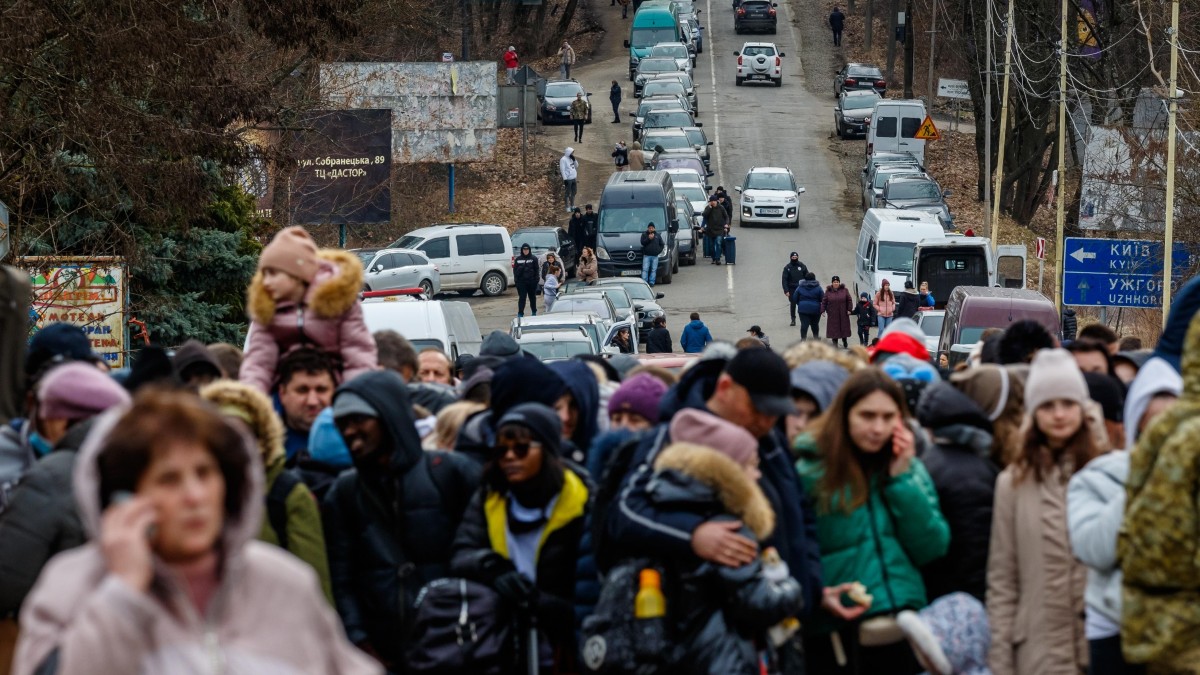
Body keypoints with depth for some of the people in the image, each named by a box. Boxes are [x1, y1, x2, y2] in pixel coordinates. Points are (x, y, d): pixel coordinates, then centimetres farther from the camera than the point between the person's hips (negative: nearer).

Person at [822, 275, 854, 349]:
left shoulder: (844, 290, 1)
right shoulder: (828, 291, 0)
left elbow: (849, 300, 2)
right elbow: (824, 302, 2)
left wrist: (849, 309, -5)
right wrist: (823, 310, -6)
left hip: (843, 314, 1)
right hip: (832, 315, -1)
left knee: (844, 328, 10)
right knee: (834, 329, -2)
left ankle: (845, 344, 27)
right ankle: (835, 344, 6)